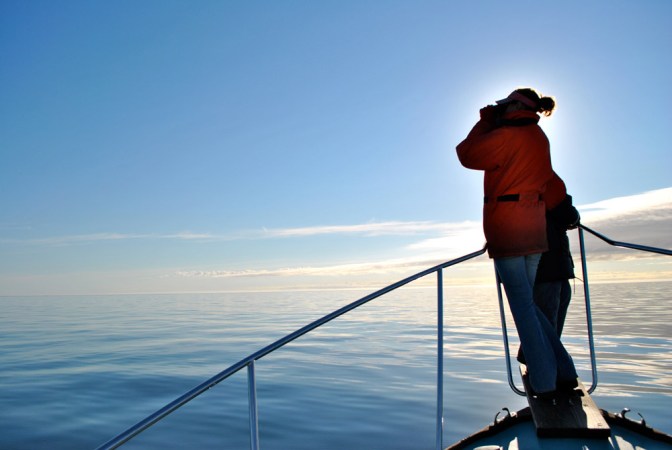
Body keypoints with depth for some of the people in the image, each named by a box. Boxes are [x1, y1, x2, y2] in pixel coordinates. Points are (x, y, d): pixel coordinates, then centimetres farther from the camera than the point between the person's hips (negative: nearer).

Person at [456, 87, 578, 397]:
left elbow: (467, 155, -5)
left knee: (522, 305, -2)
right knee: (526, 302, 16)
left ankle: (544, 381, 4)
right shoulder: (539, 138, 16)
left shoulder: (508, 136, -11)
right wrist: (493, 125, 19)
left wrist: (485, 123, 7)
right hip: (534, 229, 8)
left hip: (506, 229, -8)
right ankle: (564, 372, 18)